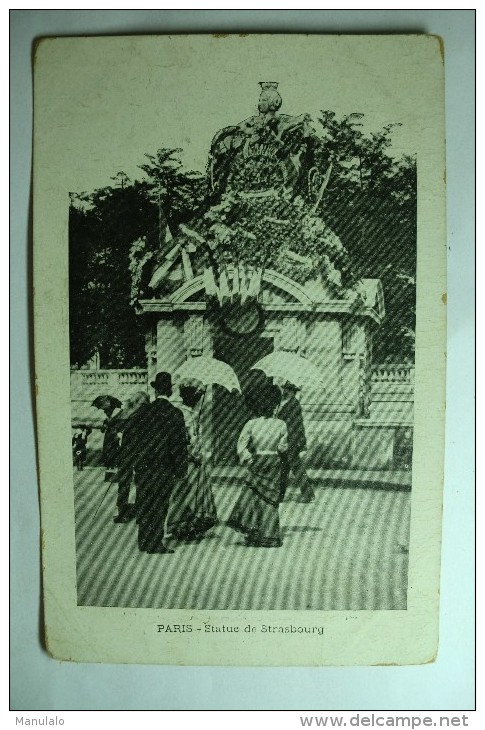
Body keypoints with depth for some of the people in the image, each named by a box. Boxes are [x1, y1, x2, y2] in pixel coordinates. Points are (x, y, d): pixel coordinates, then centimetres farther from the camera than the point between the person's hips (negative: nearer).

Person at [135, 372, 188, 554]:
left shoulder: (145, 411, 0)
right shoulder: (174, 413, -10)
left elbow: (136, 438, 6)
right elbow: (179, 444, -9)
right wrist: (181, 469, -2)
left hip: (143, 466, 4)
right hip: (164, 467, -3)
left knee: (144, 505, 13)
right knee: (159, 505, 5)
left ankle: (144, 542, 24)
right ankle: (155, 544, 9)